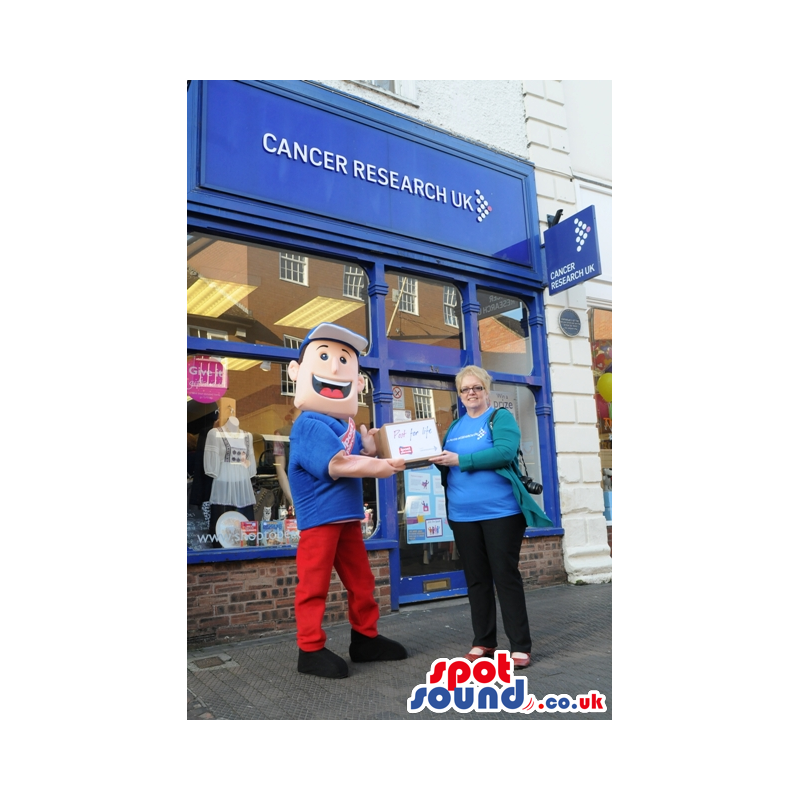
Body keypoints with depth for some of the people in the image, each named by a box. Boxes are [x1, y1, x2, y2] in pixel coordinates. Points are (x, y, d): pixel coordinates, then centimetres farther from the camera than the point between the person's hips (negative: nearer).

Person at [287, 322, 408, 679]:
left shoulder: (346, 426, 14)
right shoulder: (309, 424, -15)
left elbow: (357, 463, 17)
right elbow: (336, 465, -25)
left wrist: (370, 450, -3)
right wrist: (380, 466, -19)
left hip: (347, 515, 9)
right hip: (319, 517, -9)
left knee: (361, 581, 16)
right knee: (314, 584, -1)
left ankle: (365, 638, 29)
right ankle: (310, 650, 10)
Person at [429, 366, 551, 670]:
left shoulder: (501, 417, -2)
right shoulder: (454, 426, 15)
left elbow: (505, 452, -19)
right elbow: (446, 462, 17)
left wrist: (460, 460, -21)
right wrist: (435, 459, -6)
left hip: (500, 511, -5)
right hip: (463, 515, 5)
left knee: (506, 576, 0)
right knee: (476, 579, 12)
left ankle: (520, 645, 11)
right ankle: (483, 641, 24)